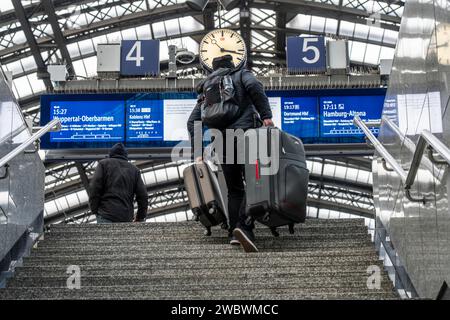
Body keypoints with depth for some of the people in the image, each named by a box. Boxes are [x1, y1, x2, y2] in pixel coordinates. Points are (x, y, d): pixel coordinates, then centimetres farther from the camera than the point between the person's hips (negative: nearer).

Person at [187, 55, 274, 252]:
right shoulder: (242, 75, 17)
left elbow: (192, 121, 15)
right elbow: (254, 86, -9)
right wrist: (266, 115, -11)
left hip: (222, 142, 4)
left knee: (235, 190, 14)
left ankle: (235, 234, 4)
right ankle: (245, 226, -31)